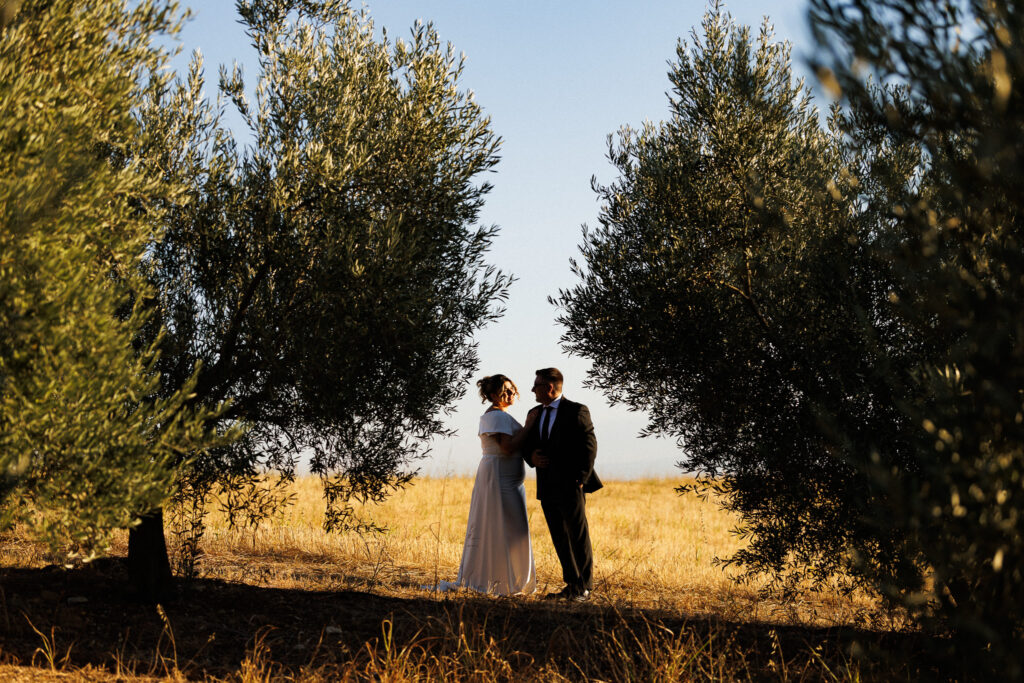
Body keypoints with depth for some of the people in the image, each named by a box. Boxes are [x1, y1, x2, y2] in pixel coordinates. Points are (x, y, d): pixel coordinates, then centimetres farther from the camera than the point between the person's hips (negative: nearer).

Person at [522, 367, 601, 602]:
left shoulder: (576, 411, -6)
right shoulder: (535, 414, 14)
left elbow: (589, 446, -8)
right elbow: (526, 443, 22)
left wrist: (580, 479, -15)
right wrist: (531, 455, -2)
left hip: (570, 486, -7)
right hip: (547, 487, 7)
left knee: (579, 538, -1)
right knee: (560, 540, 9)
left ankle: (584, 588, 6)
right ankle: (572, 585, 16)